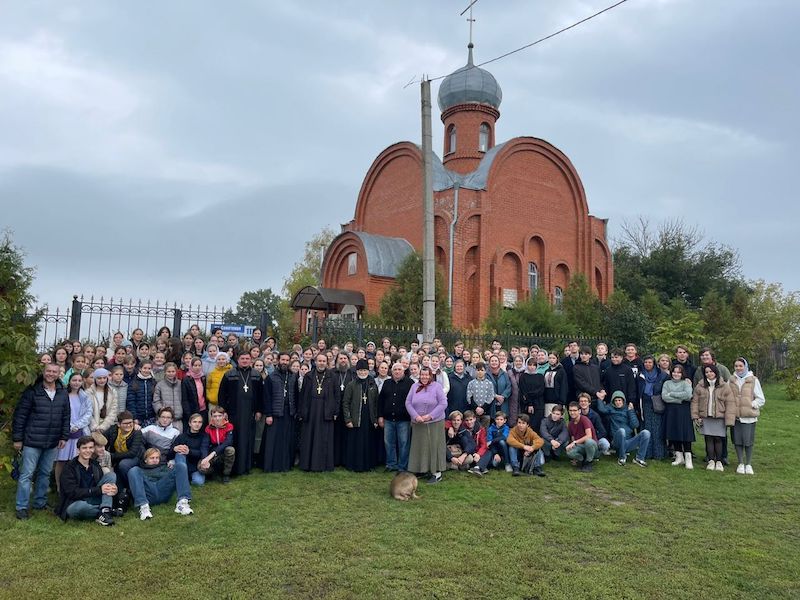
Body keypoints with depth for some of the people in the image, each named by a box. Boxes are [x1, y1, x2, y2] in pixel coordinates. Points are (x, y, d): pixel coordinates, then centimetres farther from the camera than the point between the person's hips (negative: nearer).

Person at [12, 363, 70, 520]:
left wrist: (64, 437, 4)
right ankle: (22, 507, 10)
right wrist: (17, 438, -6)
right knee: (26, 474, 1)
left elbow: (66, 417, 10)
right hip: (32, 442, -4)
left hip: (53, 443, 4)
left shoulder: (63, 394, 6)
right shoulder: (32, 391, -6)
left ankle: (40, 503, 26)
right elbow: (19, 415, -5)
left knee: (45, 473, 13)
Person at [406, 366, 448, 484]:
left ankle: (436, 472, 4)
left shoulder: (436, 386, -3)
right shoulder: (414, 387, 7)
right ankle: (421, 469, 17)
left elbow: (443, 403, -9)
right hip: (418, 423, 3)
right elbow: (408, 403, 4)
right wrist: (416, 416, -10)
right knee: (419, 446, 6)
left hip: (434, 422, -3)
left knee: (434, 446, -1)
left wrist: (430, 416, -14)